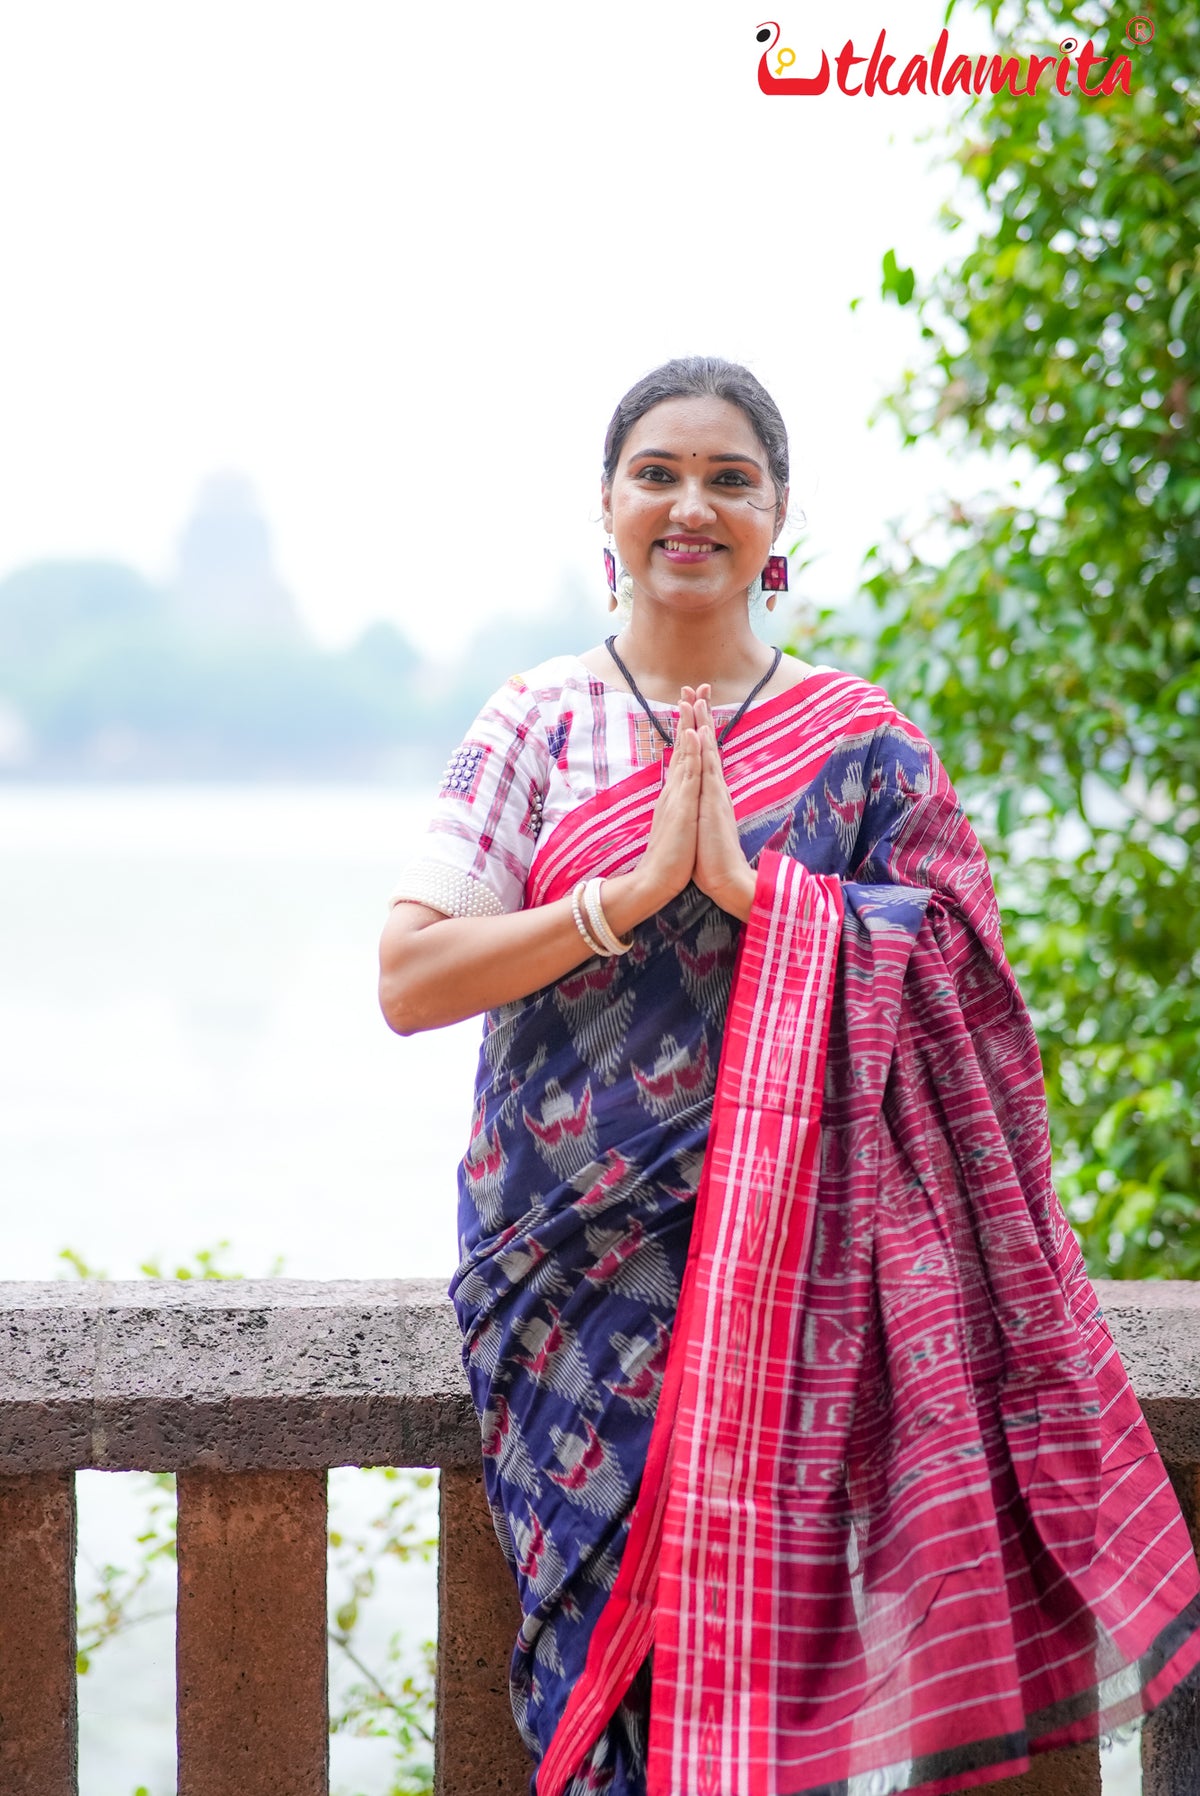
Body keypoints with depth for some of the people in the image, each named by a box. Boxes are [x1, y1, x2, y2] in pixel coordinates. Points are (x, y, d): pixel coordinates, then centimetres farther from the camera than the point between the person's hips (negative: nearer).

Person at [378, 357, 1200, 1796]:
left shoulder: (860, 746, 7)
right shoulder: (535, 725, 7)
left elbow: (954, 977, -6)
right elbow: (407, 980, -4)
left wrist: (749, 885, -17)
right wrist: (631, 890, -14)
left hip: (777, 1262, 0)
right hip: (574, 1264, 1)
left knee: (757, 1628, -7)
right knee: (620, 1617, -5)